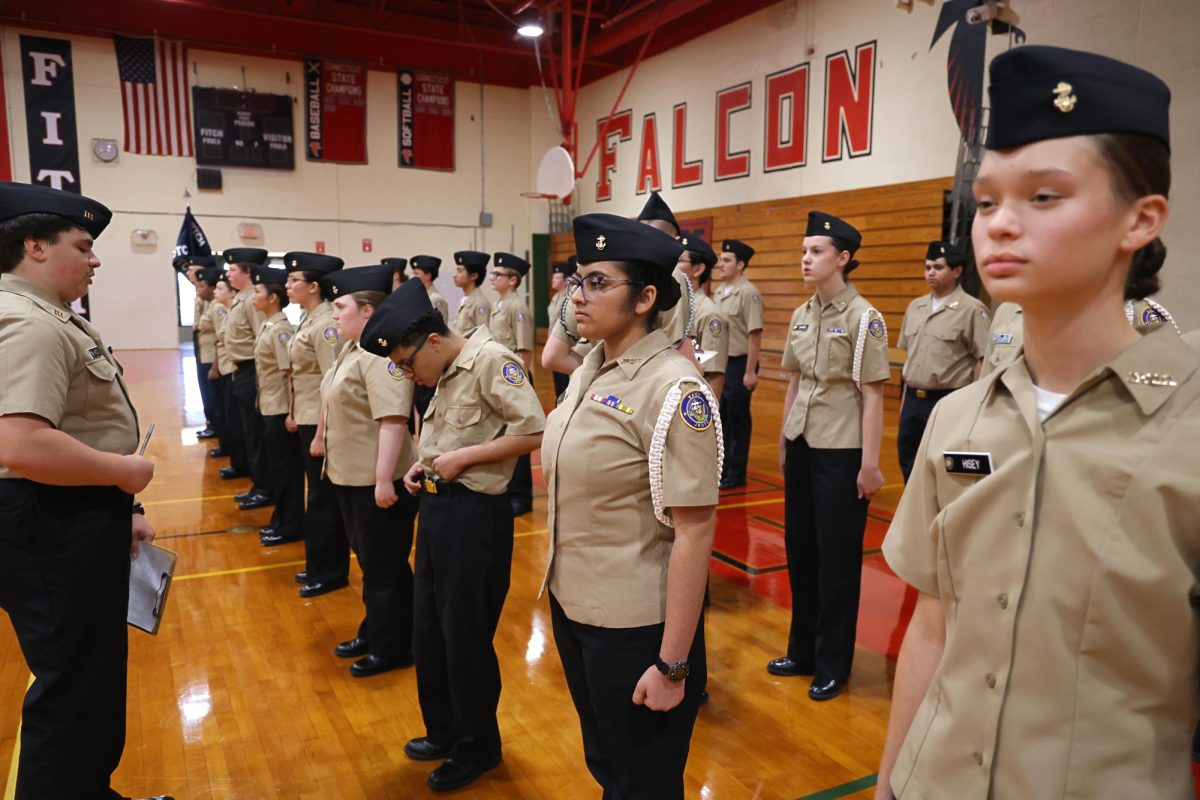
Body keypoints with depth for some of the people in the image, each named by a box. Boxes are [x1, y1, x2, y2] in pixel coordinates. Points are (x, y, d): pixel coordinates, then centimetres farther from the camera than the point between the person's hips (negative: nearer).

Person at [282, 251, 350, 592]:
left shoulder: (325, 324, -18)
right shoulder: (308, 319, 11)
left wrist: (323, 433, -22)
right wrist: (294, 413, 16)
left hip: (322, 422, -10)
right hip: (307, 419, 10)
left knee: (324, 497, 1)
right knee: (321, 494, 16)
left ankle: (329, 573, 14)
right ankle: (320, 567, 28)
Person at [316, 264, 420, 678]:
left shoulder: (381, 353, -21)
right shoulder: (352, 349, 11)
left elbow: (392, 420, -27)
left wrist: (384, 478, -29)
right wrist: (323, 438, 23)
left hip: (377, 480, -10)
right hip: (350, 475, 10)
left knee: (385, 566, 4)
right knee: (368, 561, 20)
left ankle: (393, 648, 18)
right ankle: (373, 633, 35)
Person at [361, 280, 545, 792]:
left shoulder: (491, 360, -16)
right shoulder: (447, 374, 11)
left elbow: (534, 432, -23)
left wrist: (462, 458, -18)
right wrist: (424, 466, 3)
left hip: (474, 514, -9)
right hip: (437, 507, 9)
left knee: (466, 635, 6)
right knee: (429, 630, 18)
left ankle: (477, 746, 27)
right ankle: (445, 731, 38)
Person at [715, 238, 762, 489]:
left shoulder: (748, 293, -14)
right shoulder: (719, 292, 10)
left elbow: (755, 334, -17)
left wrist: (750, 372, -19)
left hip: (738, 363, -8)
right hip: (719, 362, 8)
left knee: (738, 421, 3)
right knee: (720, 418, 15)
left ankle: (736, 474, 14)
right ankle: (722, 467, 27)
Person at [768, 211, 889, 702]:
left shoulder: (863, 318, -10)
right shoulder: (801, 316, 8)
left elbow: (873, 396, -11)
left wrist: (869, 464, -13)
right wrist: (783, 441, 13)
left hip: (841, 451, -6)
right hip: (802, 446, 6)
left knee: (837, 556, 5)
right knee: (799, 548, 13)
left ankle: (832, 665, 20)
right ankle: (803, 650, 29)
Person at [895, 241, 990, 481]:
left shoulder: (972, 309, -9)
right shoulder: (915, 307, 11)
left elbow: (983, 361, -9)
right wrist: (905, 398, 16)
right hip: (913, 401, 6)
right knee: (910, 467, 13)